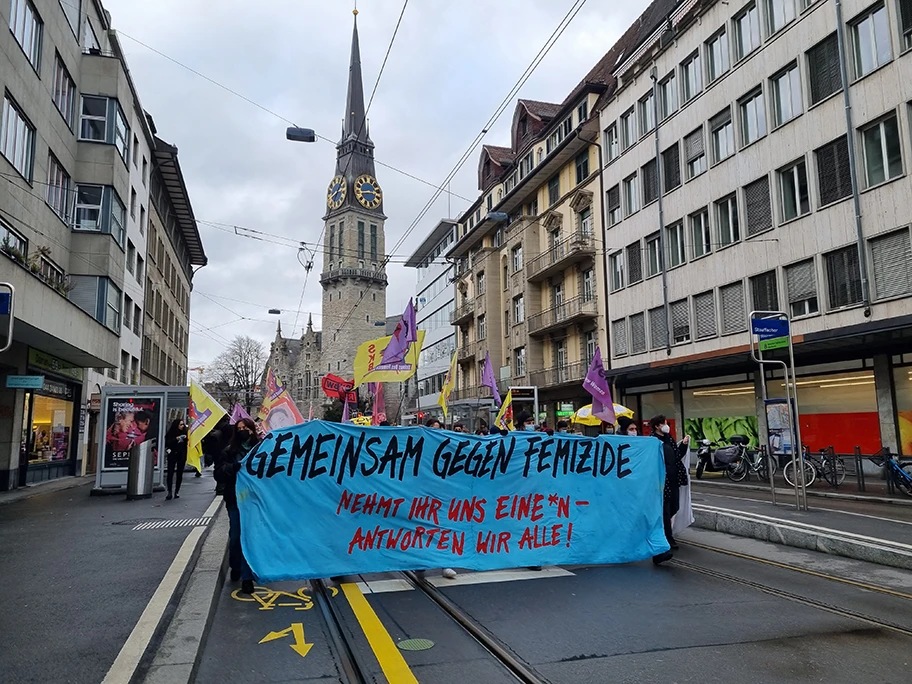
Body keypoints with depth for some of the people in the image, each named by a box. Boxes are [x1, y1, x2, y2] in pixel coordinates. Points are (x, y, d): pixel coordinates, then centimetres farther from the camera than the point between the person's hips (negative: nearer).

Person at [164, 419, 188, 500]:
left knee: (180, 473, 5)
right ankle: (169, 493, -4)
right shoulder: (171, 433, -2)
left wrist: (186, 438, -11)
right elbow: (167, 443, -8)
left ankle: (177, 491, 14)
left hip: (182, 455, 2)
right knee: (170, 473, -7)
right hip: (172, 455, -2)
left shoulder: (185, 431, 3)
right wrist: (175, 439, -19)